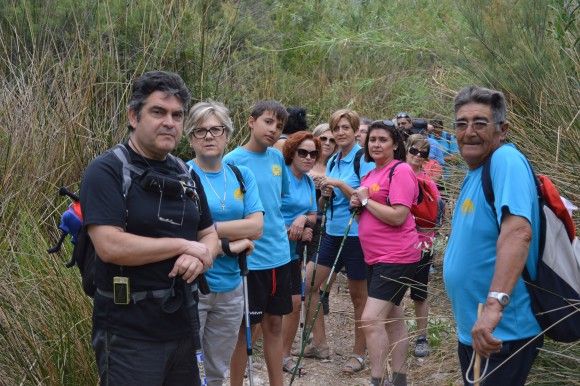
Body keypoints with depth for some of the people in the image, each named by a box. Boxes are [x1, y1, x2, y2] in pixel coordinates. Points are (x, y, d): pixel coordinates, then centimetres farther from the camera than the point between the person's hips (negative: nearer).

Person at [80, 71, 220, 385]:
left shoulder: (186, 175, 12)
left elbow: (210, 236, 15)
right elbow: (109, 246, -22)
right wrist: (183, 245, -14)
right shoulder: (106, 171, -11)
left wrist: (200, 258, -10)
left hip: (182, 325, 7)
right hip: (128, 334, -7)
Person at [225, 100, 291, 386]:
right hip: (249, 259, -6)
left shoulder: (277, 157, 6)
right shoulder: (232, 161, -12)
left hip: (279, 255, 6)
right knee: (245, 329, 4)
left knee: (274, 324, 15)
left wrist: (283, 228, 13)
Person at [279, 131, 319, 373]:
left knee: (294, 303, 10)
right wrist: (294, 231, -18)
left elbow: (313, 215, 13)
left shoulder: (309, 182, 8)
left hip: (292, 251, 7)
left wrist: (303, 219, -10)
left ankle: (285, 355, 26)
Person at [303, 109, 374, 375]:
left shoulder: (364, 159, -10)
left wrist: (339, 185, -22)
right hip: (332, 232, 7)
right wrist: (326, 194, -4)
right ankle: (320, 344, 19)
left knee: (358, 296, 4)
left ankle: (359, 353, 17)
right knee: (309, 284, 6)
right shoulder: (332, 161, 11)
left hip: (355, 235, -7)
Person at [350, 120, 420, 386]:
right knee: (392, 319, 16)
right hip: (376, 257, 10)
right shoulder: (371, 174, 13)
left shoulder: (401, 171, -14)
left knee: (371, 320, -16)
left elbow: (397, 217, -23)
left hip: (396, 257, -10)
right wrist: (357, 203, 3)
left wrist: (366, 199, -14)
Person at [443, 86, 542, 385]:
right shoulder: (474, 173, 10)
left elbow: (518, 231, -35)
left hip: (501, 335, -9)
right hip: (471, 329, 9)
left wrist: (494, 304, -45)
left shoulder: (506, 159, -20)